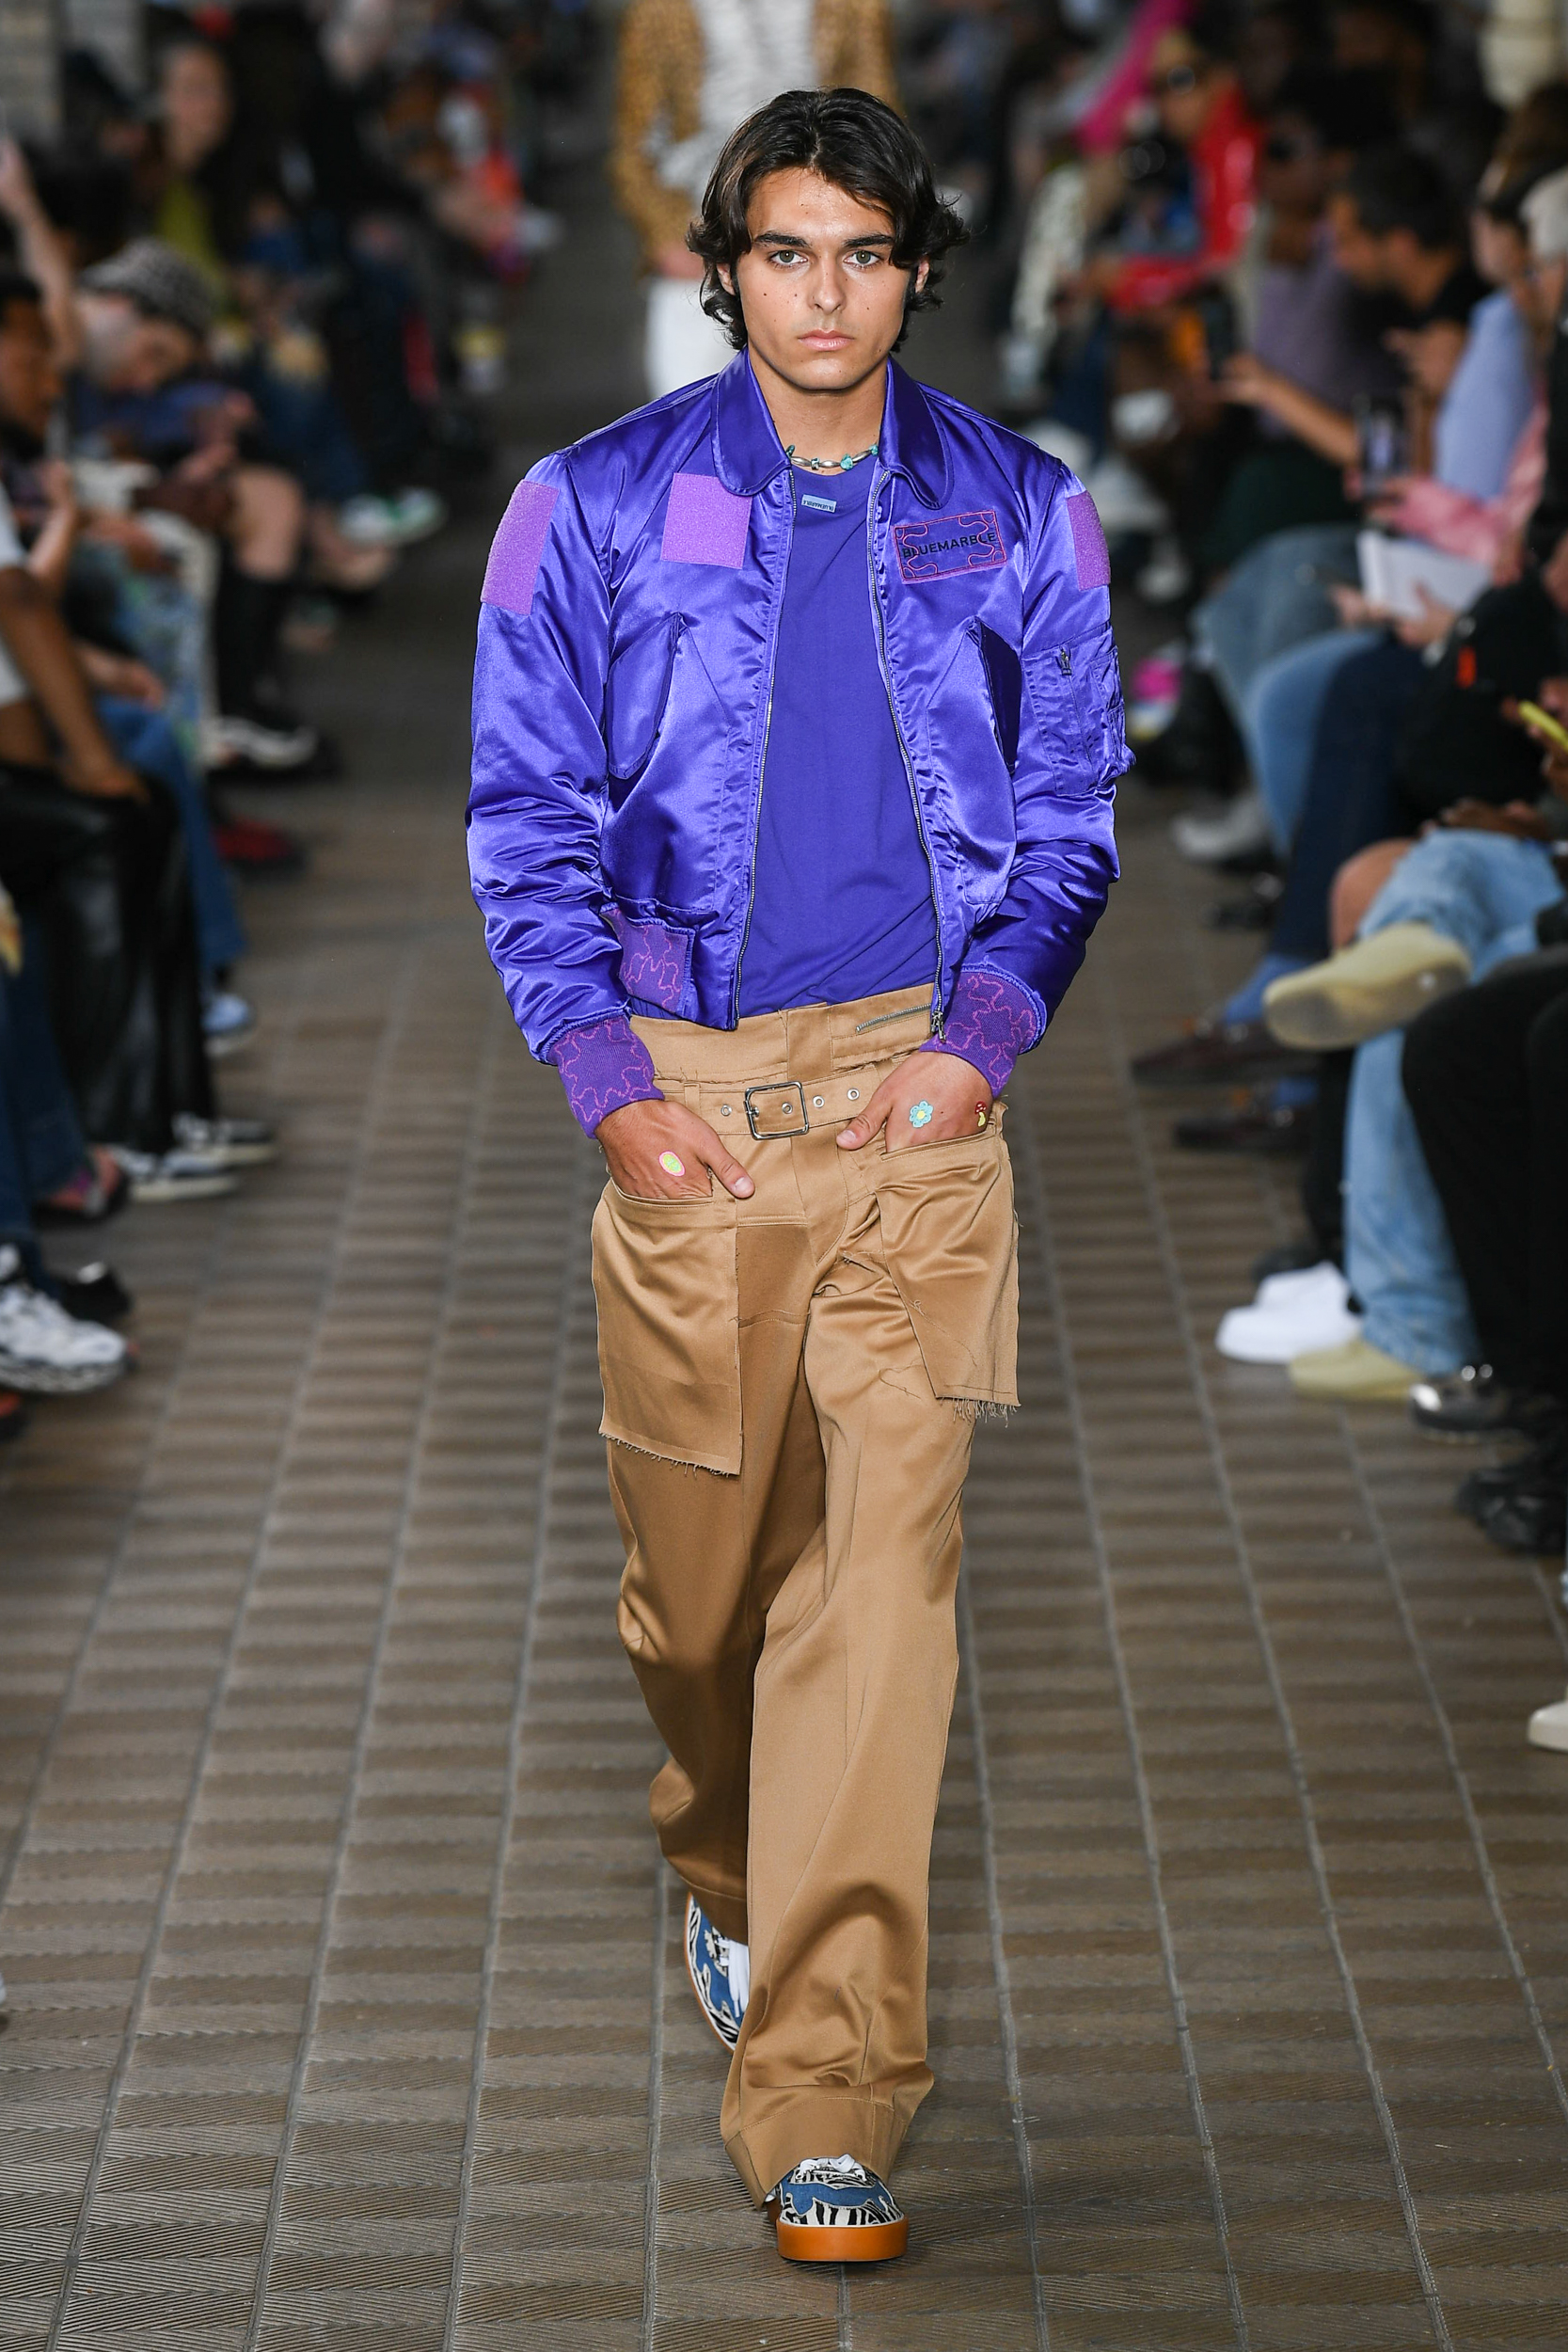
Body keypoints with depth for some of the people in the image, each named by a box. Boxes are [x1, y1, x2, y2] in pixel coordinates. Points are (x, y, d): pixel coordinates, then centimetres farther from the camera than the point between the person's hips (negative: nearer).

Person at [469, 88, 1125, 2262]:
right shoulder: (598, 510, 3)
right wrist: (608, 1082, -7)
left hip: (915, 1098, 0)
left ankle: (825, 2097, -9)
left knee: (884, 1564, -10)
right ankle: (727, 1872, 43)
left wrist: (984, 1037, -6)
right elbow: (526, 822, 5)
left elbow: (1070, 817, 11)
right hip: (687, 1096, 1)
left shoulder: (1016, 518, 6)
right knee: (695, 1559, 10)